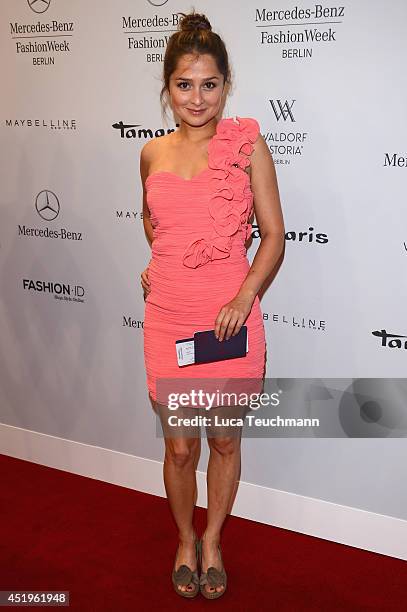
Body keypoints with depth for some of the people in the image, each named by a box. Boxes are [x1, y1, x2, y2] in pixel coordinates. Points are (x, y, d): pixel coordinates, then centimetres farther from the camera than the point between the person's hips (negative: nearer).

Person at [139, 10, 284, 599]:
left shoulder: (248, 143, -4)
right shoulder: (153, 153, 6)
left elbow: (274, 235, -4)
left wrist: (243, 297, -17)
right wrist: (162, 263, 10)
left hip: (231, 319, -2)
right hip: (167, 321, 2)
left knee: (225, 441, 14)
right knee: (180, 448, 11)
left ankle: (212, 542, 38)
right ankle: (185, 541, 37)